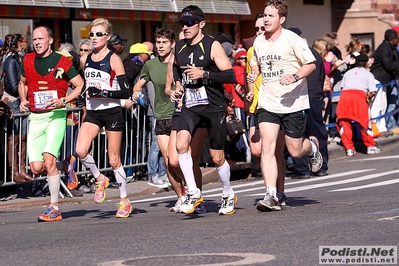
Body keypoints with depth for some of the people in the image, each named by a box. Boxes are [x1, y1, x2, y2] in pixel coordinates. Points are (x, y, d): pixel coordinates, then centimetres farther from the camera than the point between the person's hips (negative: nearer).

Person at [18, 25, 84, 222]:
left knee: (49, 159, -20)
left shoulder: (62, 62, -4)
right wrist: (23, 100, 8)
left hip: (56, 115, -5)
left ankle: (54, 208, -11)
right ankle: (64, 167, 30)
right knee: (37, 168, -4)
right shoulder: (27, 61, 9)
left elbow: (80, 86, 1)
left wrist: (63, 101, -13)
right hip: (35, 117, 5)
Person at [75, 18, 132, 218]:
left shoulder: (114, 60, -8)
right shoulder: (85, 59, 8)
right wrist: (88, 94, 7)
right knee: (80, 151, -17)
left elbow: (126, 92, -11)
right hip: (92, 112, 5)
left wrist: (104, 92, -21)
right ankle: (99, 179, 11)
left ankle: (125, 201, 15)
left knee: (114, 159, 1)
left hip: (112, 112, -5)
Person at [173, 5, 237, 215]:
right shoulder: (179, 48, 8)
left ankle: (228, 194, 29)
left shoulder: (213, 46, -9)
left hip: (214, 107, -4)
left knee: (217, 157, 4)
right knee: (181, 144, -22)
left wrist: (204, 74, -25)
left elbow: (231, 76, -15)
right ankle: (193, 192, -12)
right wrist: (178, 83, 13)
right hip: (190, 106, 4)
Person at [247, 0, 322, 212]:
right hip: (267, 104, 4)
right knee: (267, 147, -13)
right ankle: (271, 196, -14)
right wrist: (251, 89, 7)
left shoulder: (291, 39, -10)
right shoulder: (258, 41, 5)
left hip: (293, 103, -3)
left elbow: (311, 64, -6)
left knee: (295, 151, 4)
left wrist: (295, 76, -24)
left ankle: (312, 146, 41)